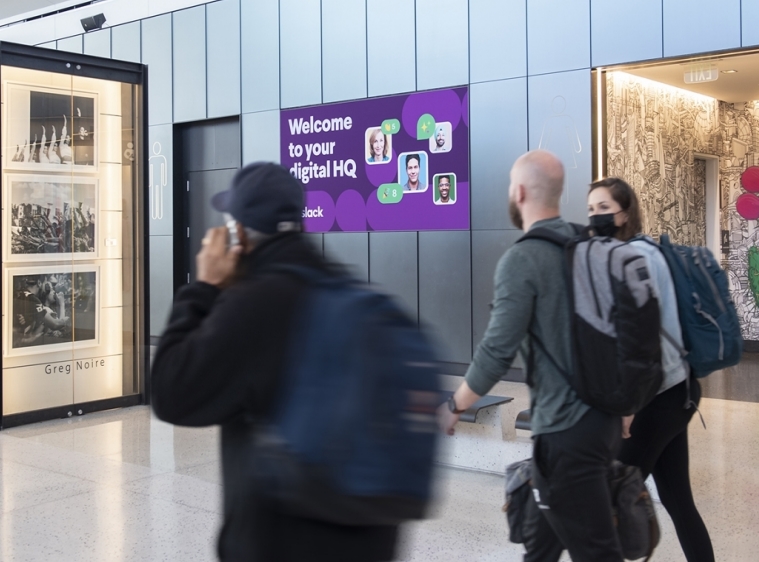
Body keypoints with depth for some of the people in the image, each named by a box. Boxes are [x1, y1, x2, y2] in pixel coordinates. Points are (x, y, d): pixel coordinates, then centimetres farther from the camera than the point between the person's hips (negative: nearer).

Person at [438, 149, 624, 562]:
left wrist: (455, 406, -4)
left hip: (565, 427, -8)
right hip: (604, 415, 8)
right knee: (545, 527, 25)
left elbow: (498, 351, -19)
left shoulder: (521, 259, -17)